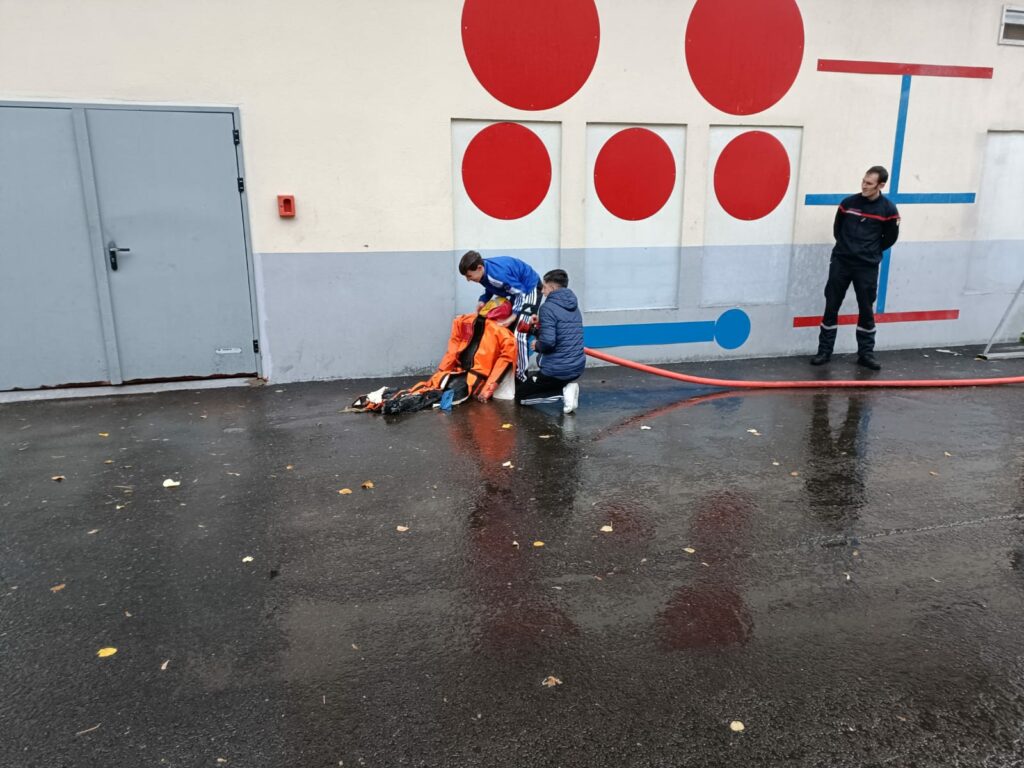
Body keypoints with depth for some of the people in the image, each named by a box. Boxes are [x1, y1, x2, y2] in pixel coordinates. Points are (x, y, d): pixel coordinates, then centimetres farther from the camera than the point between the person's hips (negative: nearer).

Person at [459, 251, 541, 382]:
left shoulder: (498, 274, -36)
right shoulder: (484, 272, -10)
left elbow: (521, 293, -28)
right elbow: (490, 289, 8)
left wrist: (511, 318, -28)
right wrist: (482, 302, -10)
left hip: (530, 288, -9)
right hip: (517, 289, 9)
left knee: (519, 333, -16)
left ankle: (521, 376, -8)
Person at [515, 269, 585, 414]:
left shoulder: (548, 307, -15)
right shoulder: (573, 306, 10)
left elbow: (548, 342, -25)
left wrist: (537, 345, -3)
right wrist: (538, 329, 14)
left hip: (556, 369, -8)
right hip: (577, 367, 8)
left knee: (519, 394, 11)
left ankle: (562, 391, -8)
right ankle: (566, 387, 4)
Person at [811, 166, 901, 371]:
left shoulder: (888, 209, -3)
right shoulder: (848, 202, 0)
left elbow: (890, 237, 7)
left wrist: (871, 252, 9)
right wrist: (846, 247, 12)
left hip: (867, 267, -1)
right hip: (840, 261, 1)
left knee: (866, 310, 5)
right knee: (831, 307, 2)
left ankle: (866, 353, 15)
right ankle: (824, 351, 10)